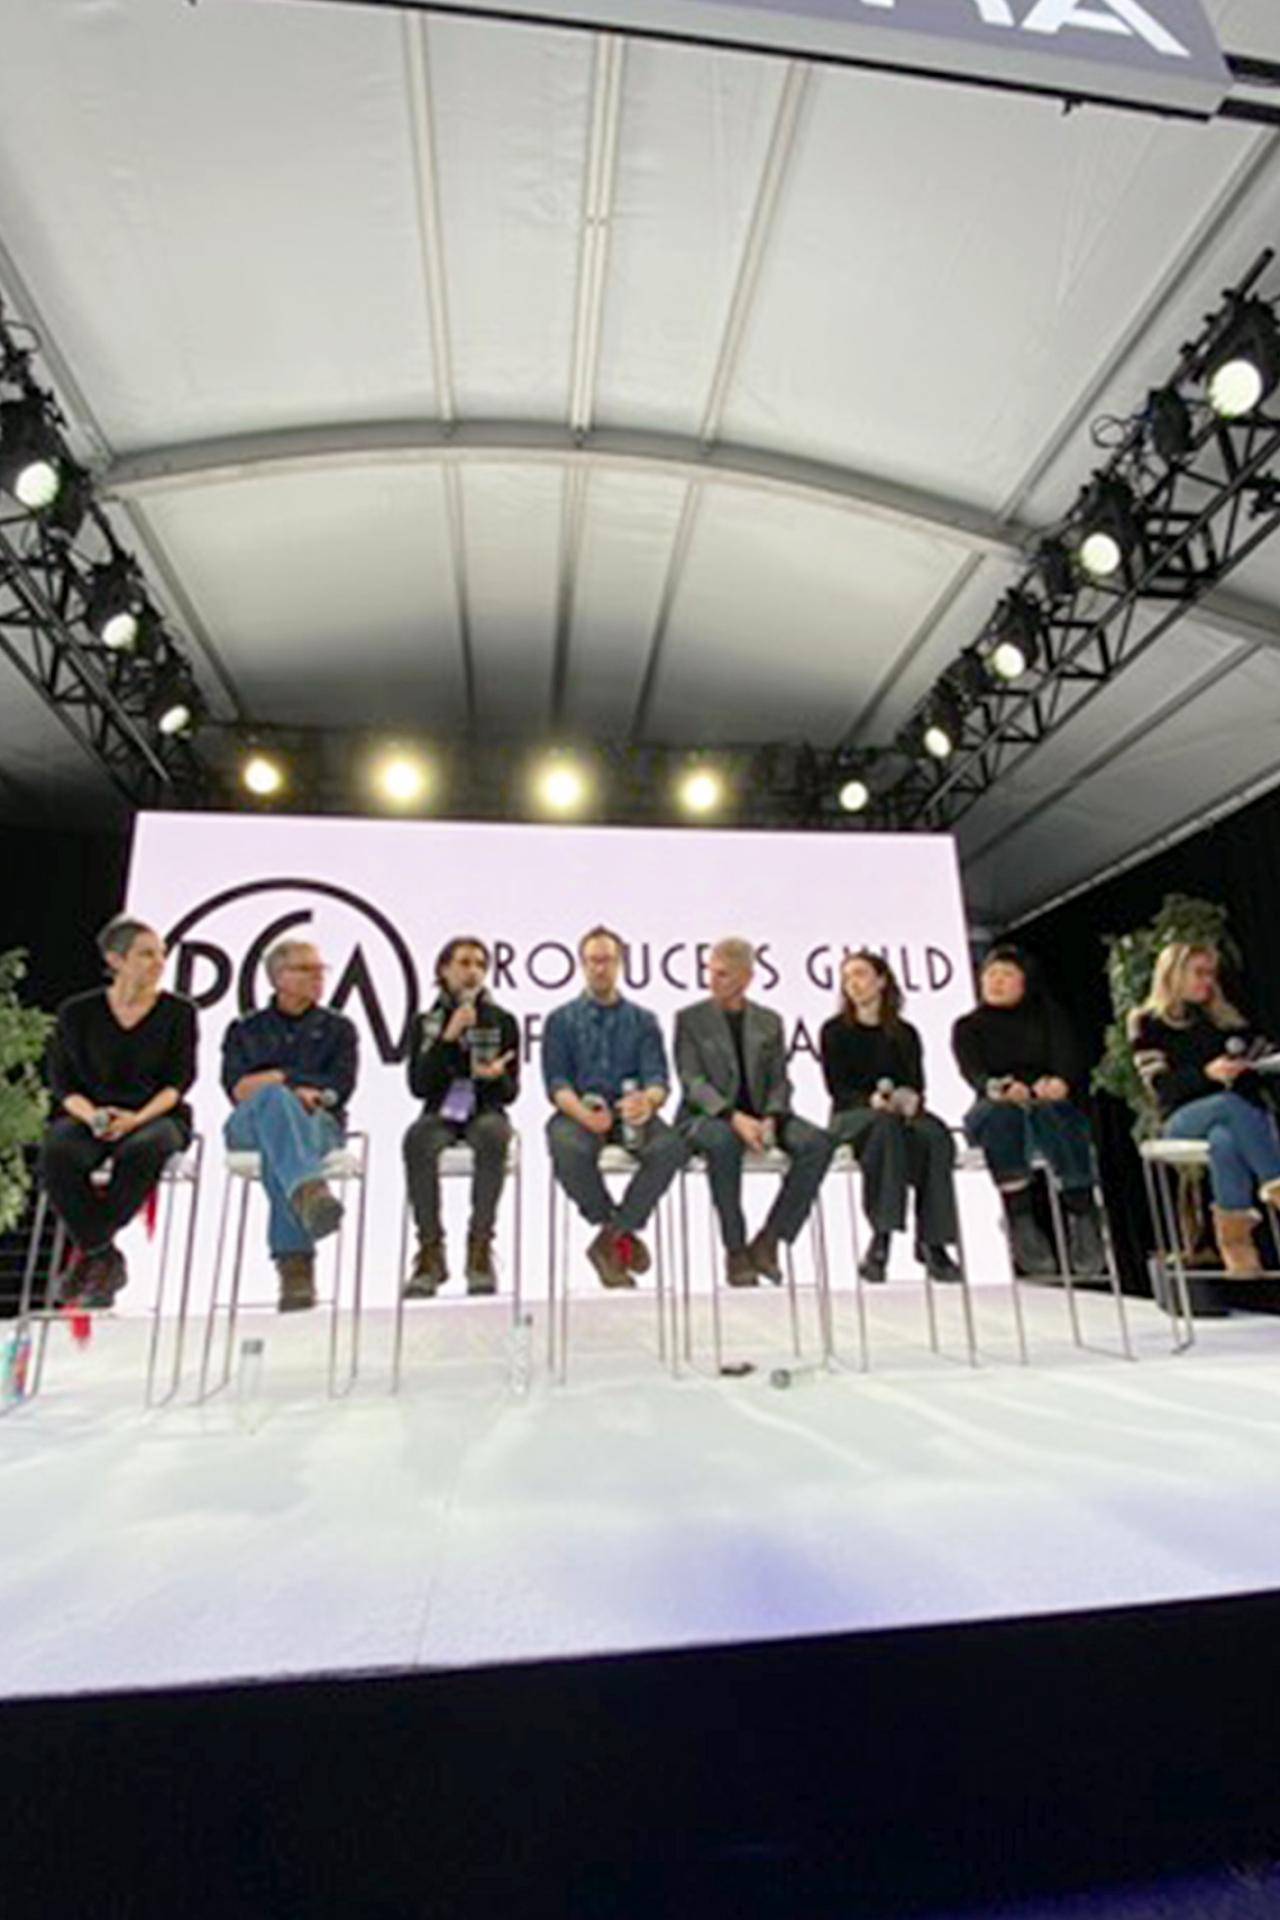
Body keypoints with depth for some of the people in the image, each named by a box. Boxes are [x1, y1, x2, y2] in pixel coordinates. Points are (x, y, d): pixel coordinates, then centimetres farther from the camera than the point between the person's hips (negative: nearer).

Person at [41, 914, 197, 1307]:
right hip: (90, 1116, 2)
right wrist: (92, 1115, -15)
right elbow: (62, 1082, 5)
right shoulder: (77, 1012, 8)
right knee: (56, 1152, -32)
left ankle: (90, 1250, -16)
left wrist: (137, 1117, -18)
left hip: (158, 1116, -1)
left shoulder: (178, 1011, 5)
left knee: (141, 1150, -36)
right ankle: (105, 1257, -17)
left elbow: (179, 1080, -2)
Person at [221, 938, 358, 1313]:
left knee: (278, 1143, -38)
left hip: (317, 1124, 0)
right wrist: (296, 1090, -6)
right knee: (275, 1098, -38)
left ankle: (294, 1263, -49)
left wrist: (280, 1078, 0)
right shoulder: (245, 1029, 26)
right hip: (249, 1124, 0)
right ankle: (309, 1192, -66)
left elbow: (337, 1089, 7)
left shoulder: (337, 1028, 24)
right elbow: (236, 1088, 7)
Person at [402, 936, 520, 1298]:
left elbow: (510, 1091, 5)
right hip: (440, 1112, 1)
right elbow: (418, 1085, -2)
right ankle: (431, 1251, -25)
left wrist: (496, 1076, -19)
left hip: (486, 1111, 0)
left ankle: (480, 1248, -28)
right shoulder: (425, 1022, 10)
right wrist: (448, 1037, -12)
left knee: (494, 1136, -37)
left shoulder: (502, 1021, 8)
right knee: (417, 1140, -35)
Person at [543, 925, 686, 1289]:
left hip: (630, 1112, 1)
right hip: (579, 1112, -1)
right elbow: (556, 1082, 1)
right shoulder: (561, 1020, 12)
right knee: (569, 1150, -35)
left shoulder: (642, 1020, 14)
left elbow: (657, 1078, 1)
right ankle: (623, 1233, -8)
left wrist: (648, 1099, -25)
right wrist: (584, 1114, -22)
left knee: (670, 1146, -30)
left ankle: (610, 1239, -10)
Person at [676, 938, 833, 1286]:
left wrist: (770, 1119, -14)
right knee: (723, 1141, -38)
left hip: (758, 1116, 4)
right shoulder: (690, 1018, 5)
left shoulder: (769, 1021, 14)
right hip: (706, 1116, -3)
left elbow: (779, 1080, 8)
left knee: (818, 1142, -23)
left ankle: (768, 1241, -15)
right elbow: (692, 1081, -6)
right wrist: (733, 1117, -22)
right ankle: (735, 1252, -22)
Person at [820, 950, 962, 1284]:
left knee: (936, 1134, -31)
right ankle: (881, 1236, -39)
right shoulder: (835, 1031, 9)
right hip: (850, 1117, -2)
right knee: (887, 1126, -38)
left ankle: (931, 1241, -29)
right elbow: (837, 1087, -1)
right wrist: (872, 1100, -21)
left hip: (903, 1114, 3)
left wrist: (910, 1099, -18)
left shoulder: (904, 1034, 17)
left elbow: (917, 1084, 7)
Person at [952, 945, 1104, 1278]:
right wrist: (996, 1087, -29)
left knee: (1049, 1111, -36)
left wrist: (1059, 1083, -23)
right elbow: (972, 1072, -3)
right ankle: (1020, 1225, -41)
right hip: (993, 1111, 0)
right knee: (1003, 1112, -36)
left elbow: (1068, 1060, 3)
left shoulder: (1048, 1016, 22)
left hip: (1048, 1103, 0)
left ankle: (1083, 1219, -39)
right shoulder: (968, 1026, 18)